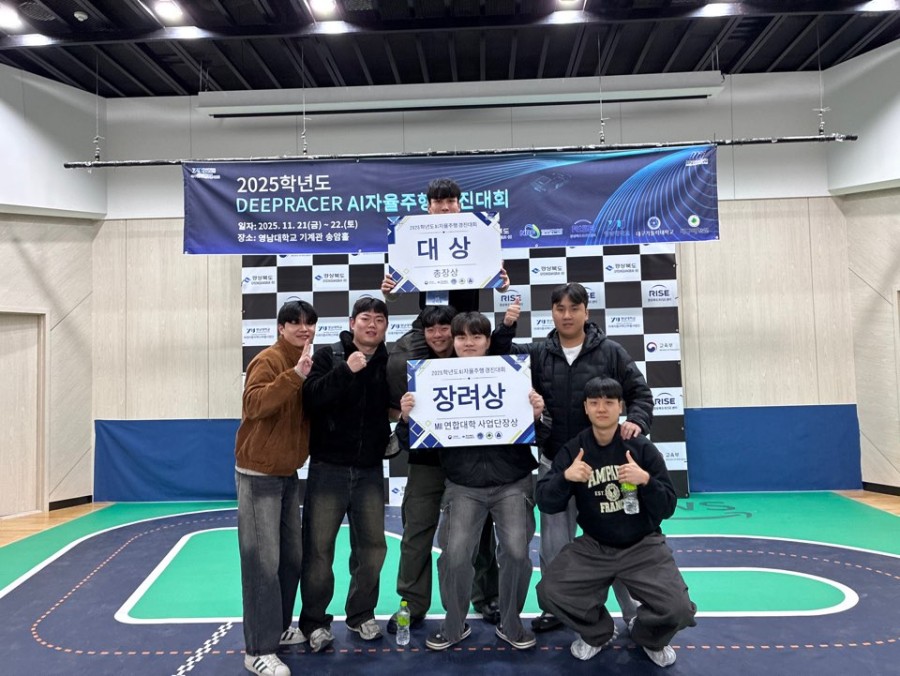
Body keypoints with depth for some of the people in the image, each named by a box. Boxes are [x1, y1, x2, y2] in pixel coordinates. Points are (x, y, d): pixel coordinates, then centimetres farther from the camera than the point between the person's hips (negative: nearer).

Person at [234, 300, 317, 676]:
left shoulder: (308, 364, 8)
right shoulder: (268, 360, -15)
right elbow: (254, 404, -32)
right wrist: (295, 374, -38)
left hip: (288, 473, 8)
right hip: (259, 474, -8)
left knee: (292, 556, 15)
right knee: (263, 561, -4)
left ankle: (280, 628, 31)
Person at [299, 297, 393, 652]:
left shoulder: (389, 363, 4)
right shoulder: (328, 355, -4)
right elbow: (309, 400, -18)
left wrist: (389, 440, -4)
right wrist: (345, 370, -27)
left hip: (370, 471, 3)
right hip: (328, 467, -3)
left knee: (372, 546, 10)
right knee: (318, 548, 3)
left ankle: (361, 615, 30)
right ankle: (314, 621, 22)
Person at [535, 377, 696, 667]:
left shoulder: (642, 448, -8)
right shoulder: (573, 450, -5)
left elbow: (668, 508, -8)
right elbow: (546, 504, -9)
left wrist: (646, 480, -28)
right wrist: (565, 477, -28)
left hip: (643, 546, -1)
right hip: (592, 546, 1)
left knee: (679, 610, -20)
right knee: (549, 592, -18)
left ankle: (648, 636, 18)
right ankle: (597, 632, 16)